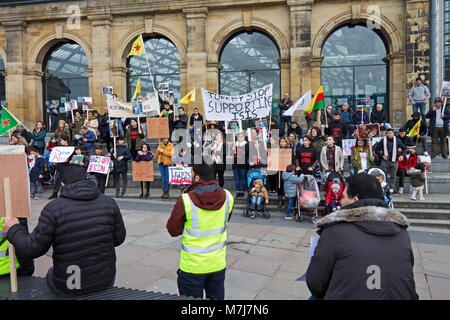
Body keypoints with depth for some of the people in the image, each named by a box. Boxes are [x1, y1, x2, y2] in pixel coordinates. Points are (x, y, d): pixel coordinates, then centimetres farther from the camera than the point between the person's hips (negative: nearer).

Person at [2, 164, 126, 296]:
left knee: (51, 273, 33)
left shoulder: (53, 209, -16)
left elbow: (33, 249, -12)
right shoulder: (109, 203, -8)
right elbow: (119, 239, -1)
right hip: (106, 281, 1)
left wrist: (13, 230, 5)